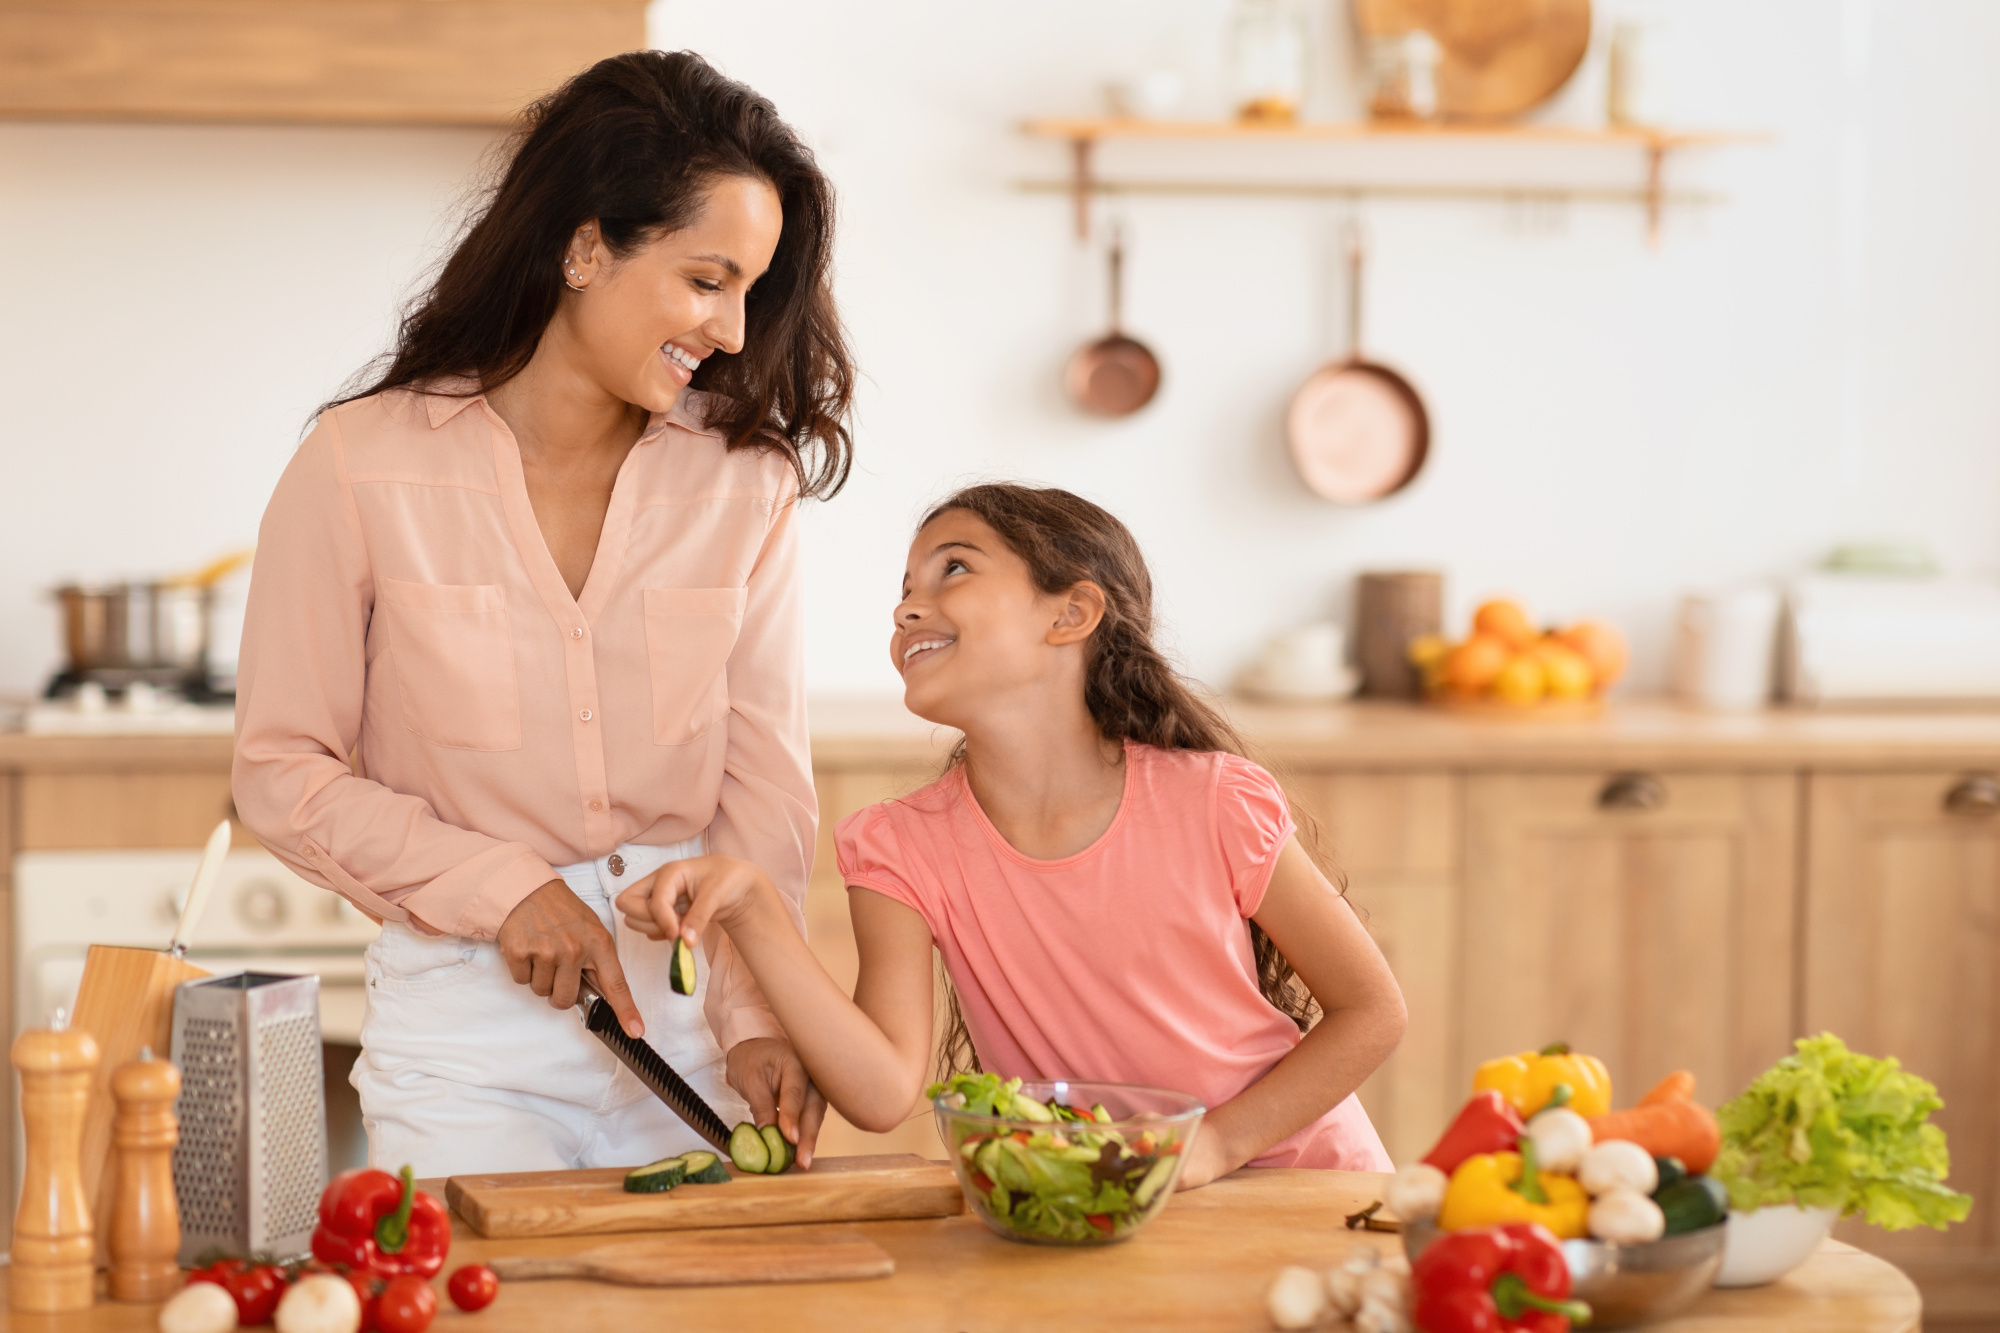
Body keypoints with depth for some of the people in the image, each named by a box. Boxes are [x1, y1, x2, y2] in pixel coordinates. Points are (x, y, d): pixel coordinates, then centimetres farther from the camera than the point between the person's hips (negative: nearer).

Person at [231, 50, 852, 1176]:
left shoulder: (746, 481, 2)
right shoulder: (365, 467, -6)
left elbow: (765, 781, 0)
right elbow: (285, 775, -3)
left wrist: (761, 1016, -12)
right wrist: (500, 886, -14)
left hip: (688, 1015, 2)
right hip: (464, 1030, -2)